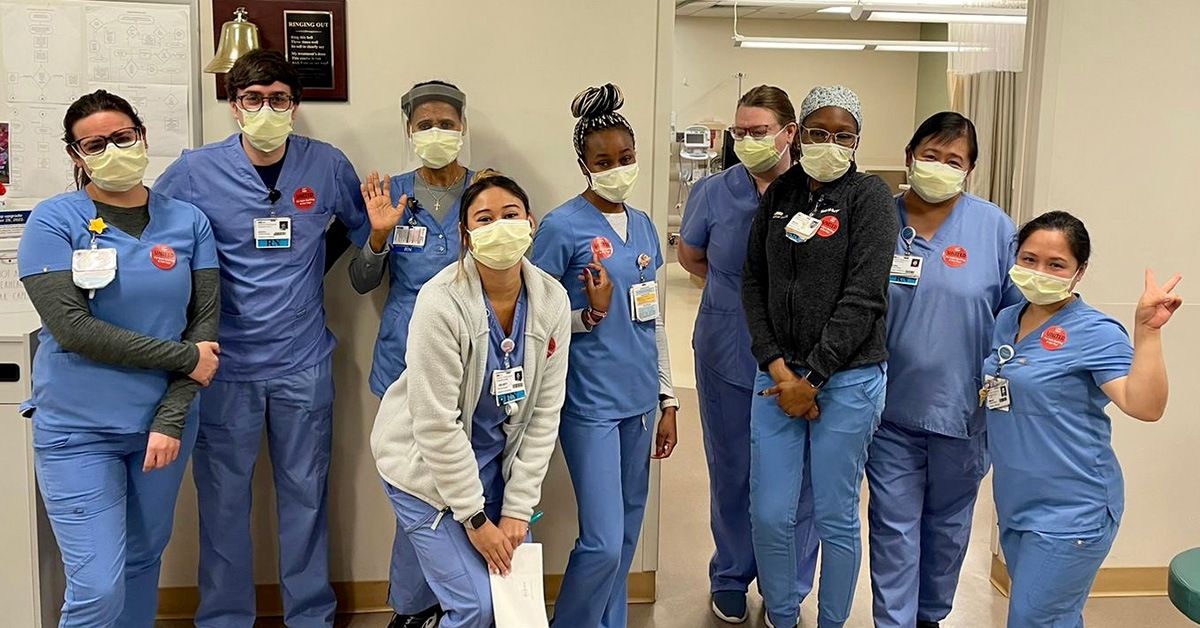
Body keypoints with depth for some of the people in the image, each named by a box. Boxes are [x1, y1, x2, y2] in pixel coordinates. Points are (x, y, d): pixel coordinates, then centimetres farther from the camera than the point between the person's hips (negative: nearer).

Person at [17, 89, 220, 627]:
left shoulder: (187, 221, 2)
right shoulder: (53, 220, -6)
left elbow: (204, 322, -2)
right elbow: (72, 329, -16)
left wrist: (171, 419, -11)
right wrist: (183, 356, -14)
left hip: (164, 421, 3)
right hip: (78, 428, -3)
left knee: (144, 559, 17)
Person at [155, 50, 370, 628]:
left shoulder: (328, 166, -1)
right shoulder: (195, 171, -4)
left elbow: (365, 232, 16)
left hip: (304, 362, 1)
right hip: (226, 363, 0)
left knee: (305, 492, 11)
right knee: (223, 494, 9)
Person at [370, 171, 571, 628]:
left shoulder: (552, 301, -9)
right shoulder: (441, 302, -23)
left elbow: (545, 413, -5)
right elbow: (438, 425, -21)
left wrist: (517, 510, -7)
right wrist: (475, 519, -16)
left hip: (496, 462, 5)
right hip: (427, 466, -5)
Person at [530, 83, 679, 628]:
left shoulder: (643, 226, 10)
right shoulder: (561, 227, -9)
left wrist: (667, 400, 15)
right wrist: (591, 313, -23)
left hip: (639, 398, 6)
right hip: (590, 400, -6)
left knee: (627, 533, 14)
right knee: (603, 542, -6)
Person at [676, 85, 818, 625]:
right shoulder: (713, 192, -1)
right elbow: (690, 256, 15)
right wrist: (736, 292, 9)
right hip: (728, 357, 1)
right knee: (732, 472, 12)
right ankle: (731, 579, 33)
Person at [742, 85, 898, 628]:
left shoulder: (869, 196, -4)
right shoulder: (780, 194, 10)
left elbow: (863, 297, -11)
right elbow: (754, 282, 6)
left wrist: (813, 378, -13)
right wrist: (775, 365, -6)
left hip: (847, 378, -4)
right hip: (777, 373, 4)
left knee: (835, 517, 7)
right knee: (769, 515, 5)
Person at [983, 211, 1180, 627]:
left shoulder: (1095, 333, -14)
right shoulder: (1007, 320, 7)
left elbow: (1145, 405, -28)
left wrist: (1147, 330, -34)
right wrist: (987, 393, 7)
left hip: (1070, 512, -7)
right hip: (1015, 503, 7)